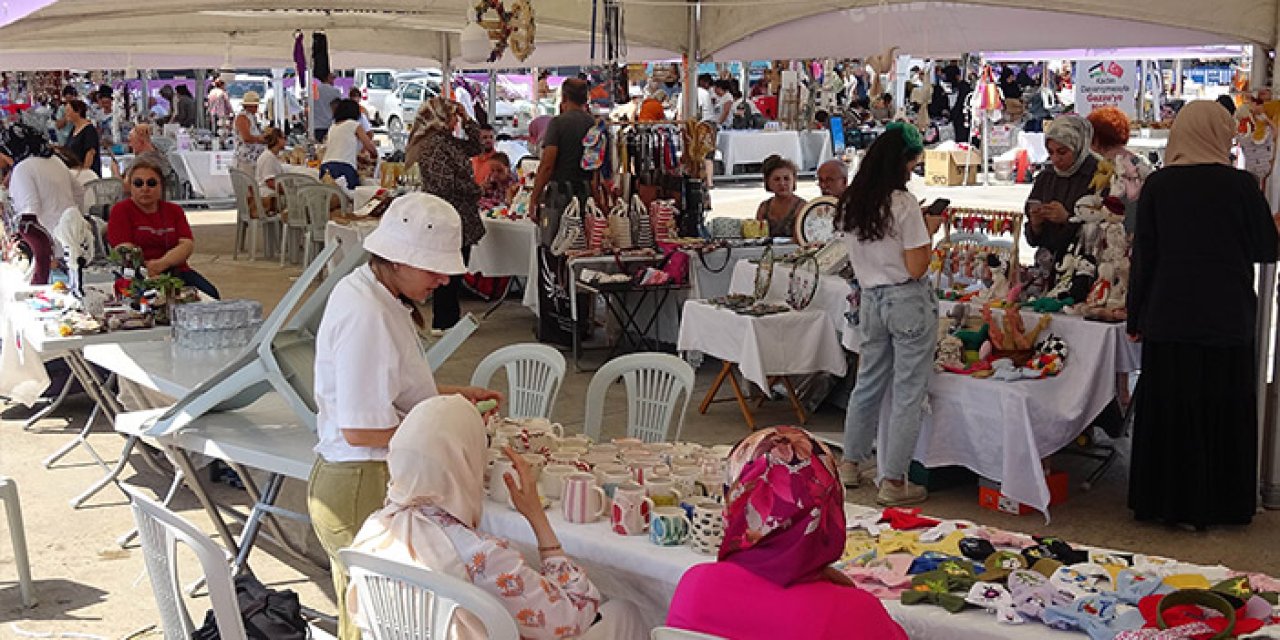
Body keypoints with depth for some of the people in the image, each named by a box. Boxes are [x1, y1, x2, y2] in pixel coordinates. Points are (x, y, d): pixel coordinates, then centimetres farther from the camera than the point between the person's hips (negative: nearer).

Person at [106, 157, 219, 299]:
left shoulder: (174, 210, 17)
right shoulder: (121, 211, 7)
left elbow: (188, 245, 2)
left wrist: (162, 263, -18)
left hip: (176, 272, 4)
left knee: (210, 294, -25)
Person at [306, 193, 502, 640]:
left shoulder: (366, 293, 9)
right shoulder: (366, 315, -23)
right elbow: (360, 429, -24)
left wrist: (453, 395, 12)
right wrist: (446, 431, -16)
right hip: (364, 489, -10)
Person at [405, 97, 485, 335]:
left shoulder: (448, 141, 12)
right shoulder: (434, 145, -17)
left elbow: (475, 146, 25)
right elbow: (446, 182, -23)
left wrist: (466, 120, 11)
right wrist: (475, 191, -9)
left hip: (462, 218, 10)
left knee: (455, 271, 15)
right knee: (450, 273, -4)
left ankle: (451, 319, 24)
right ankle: (442, 323, 4)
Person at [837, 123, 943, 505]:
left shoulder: (851, 204, 4)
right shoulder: (903, 204, -17)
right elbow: (916, 269, -17)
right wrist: (929, 231, -2)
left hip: (871, 299, 7)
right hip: (908, 302, -7)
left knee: (868, 382, 20)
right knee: (908, 394, 1)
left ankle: (849, 465, 30)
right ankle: (893, 483, 5)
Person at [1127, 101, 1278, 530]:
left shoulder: (1157, 185, -3)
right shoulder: (1241, 185, -7)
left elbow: (1143, 257, 0)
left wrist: (1136, 317, 7)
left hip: (1169, 319, 1)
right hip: (1227, 319, -1)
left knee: (1167, 411, 9)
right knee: (1224, 413, 10)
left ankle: (1162, 501, 17)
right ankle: (1222, 504, 19)